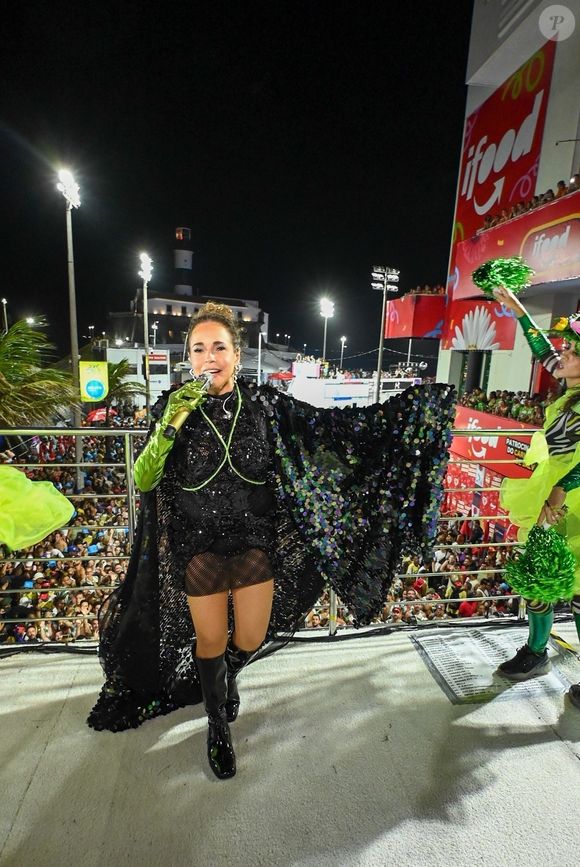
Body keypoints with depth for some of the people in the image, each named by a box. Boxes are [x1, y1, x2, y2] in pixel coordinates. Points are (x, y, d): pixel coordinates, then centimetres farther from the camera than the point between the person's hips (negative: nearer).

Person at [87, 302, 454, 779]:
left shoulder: (263, 403, -7)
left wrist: (412, 403, -5)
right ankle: (218, 725, 45)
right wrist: (171, 422, -28)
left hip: (256, 540, 2)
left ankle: (225, 676, 54)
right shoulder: (172, 406, -9)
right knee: (211, 640, 15)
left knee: (251, 639, 15)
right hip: (198, 546, -1)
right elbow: (143, 479, -12)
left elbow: (334, 425, -5)